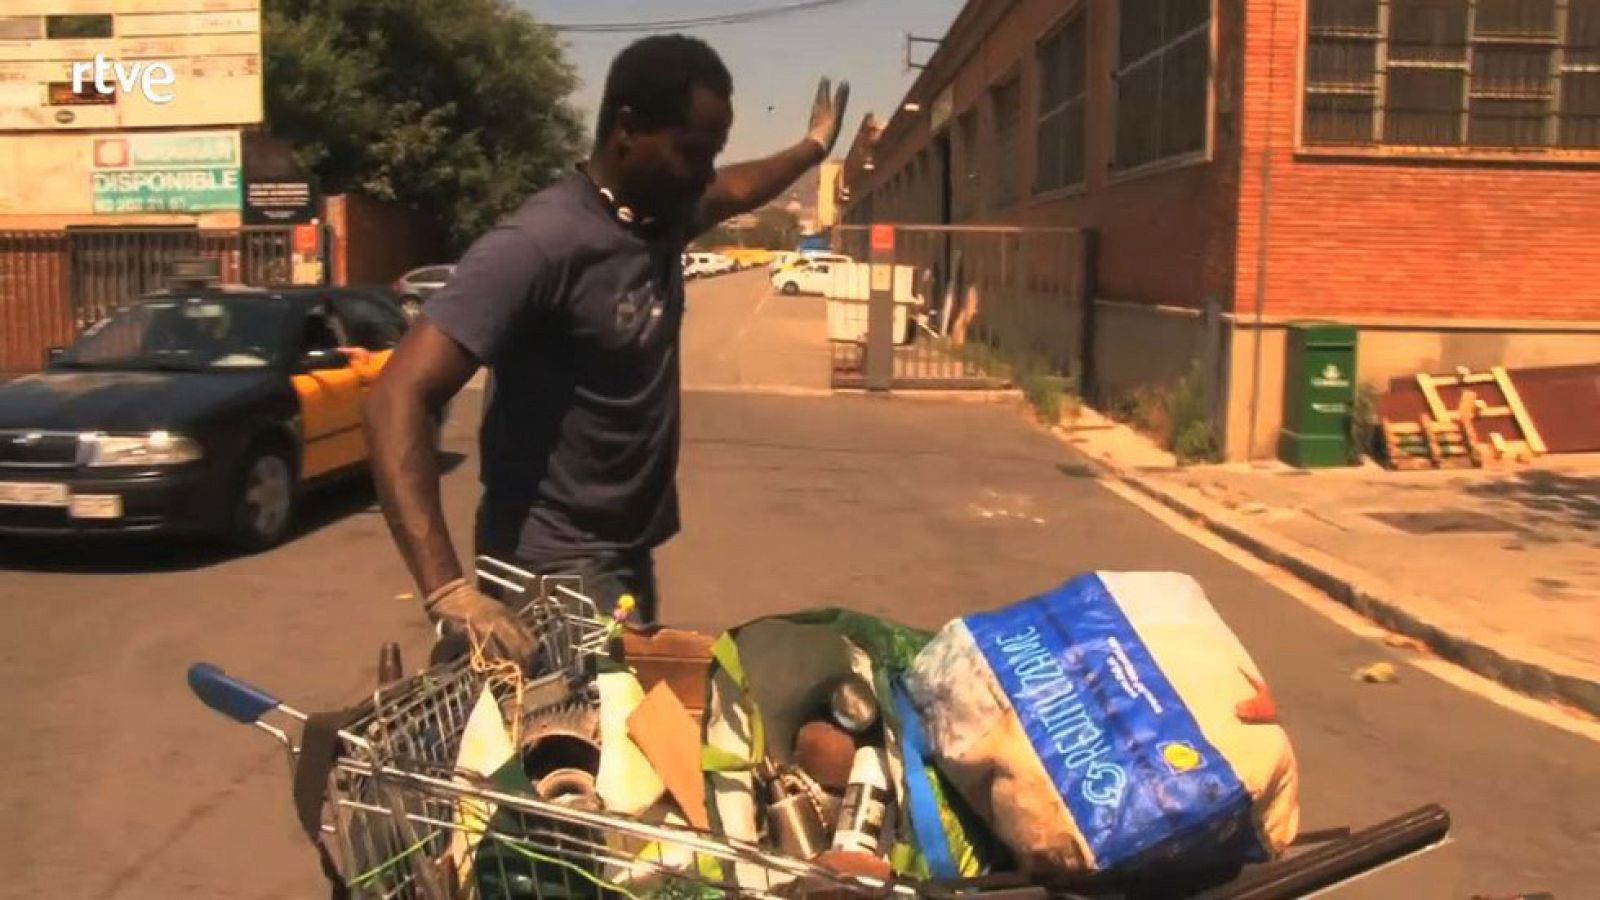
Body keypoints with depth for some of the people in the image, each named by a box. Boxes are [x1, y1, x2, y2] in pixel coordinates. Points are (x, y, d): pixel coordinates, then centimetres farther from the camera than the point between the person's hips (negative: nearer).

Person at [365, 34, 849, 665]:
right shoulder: (539, 245, -24)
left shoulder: (663, 213, 2)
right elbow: (397, 399, -31)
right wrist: (446, 592, -40)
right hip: (557, 566, -8)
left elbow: (735, 191, 27)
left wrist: (814, 147, 43)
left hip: (629, 552, 8)